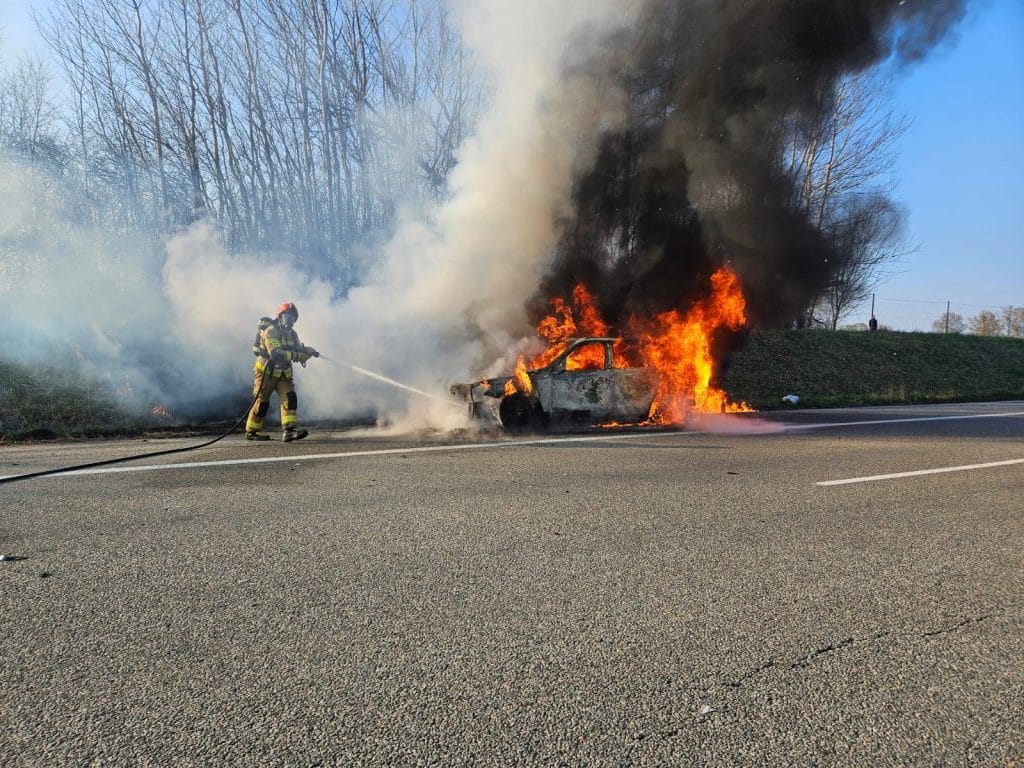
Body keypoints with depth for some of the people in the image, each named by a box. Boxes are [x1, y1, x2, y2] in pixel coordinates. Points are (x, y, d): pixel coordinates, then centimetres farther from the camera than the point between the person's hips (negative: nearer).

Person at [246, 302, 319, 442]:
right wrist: (295, 354, -35)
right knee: (262, 403, 0)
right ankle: (251, 431, 18)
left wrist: (307, 352, -19)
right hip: (266, 373, -6)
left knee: (290, 398, -12)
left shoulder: (292, 334, 8)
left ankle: (289, 430, -19)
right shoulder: (270, 331, -16)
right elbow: (275, 353, -29)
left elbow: (298, 354, 2)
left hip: (283, 374, 6)